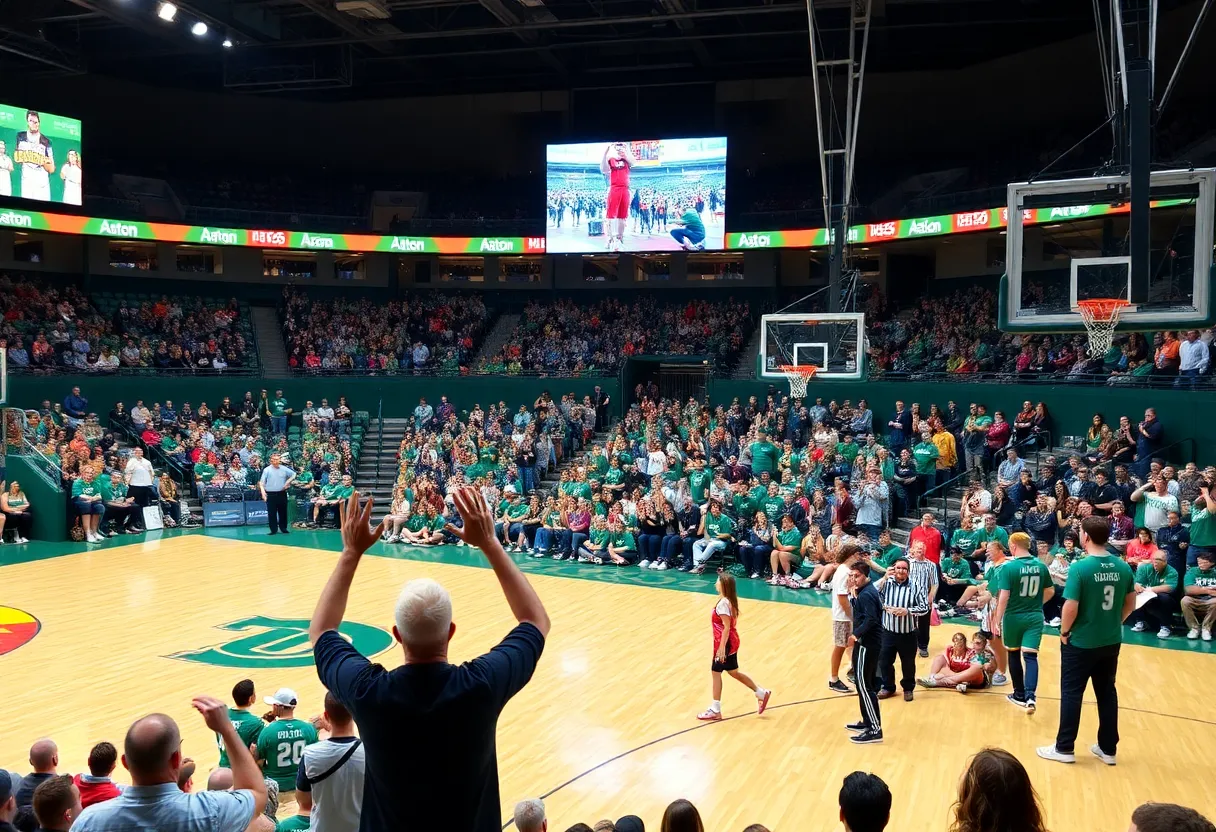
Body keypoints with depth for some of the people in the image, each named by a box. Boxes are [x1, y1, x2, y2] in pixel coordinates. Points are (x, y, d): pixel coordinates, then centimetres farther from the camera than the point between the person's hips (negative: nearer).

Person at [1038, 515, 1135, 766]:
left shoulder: (1080, 568, -20)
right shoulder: (1123, 566, -2)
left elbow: (1071, 608, -21)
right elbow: (1130, 604, 7)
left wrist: (1064, 632, -5)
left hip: (1081, 642, -5)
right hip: (1111, 642, 5)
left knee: (1071, 694, 6)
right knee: (1107, 693, 16)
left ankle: (1064, 748, 14)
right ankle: (1108, 749, 26)